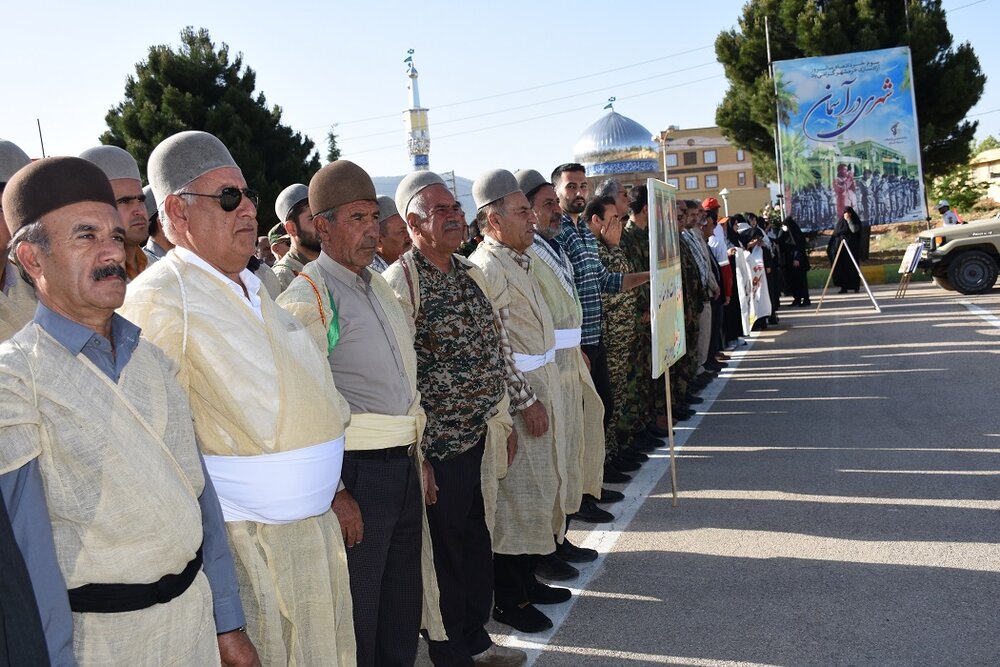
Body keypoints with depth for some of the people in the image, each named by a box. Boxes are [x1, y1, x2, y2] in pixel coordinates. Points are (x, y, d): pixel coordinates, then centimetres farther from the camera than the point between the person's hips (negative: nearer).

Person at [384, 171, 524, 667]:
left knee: (477, 540, 18)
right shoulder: (400, 281, -13)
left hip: (480, 436, 7)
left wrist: (504, 422, 16)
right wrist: (415, 449, -15)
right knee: (446, 550, 7)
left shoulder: (471, 274, 11)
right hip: (438, 443, -7)